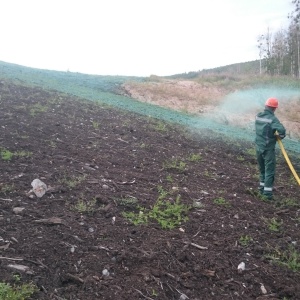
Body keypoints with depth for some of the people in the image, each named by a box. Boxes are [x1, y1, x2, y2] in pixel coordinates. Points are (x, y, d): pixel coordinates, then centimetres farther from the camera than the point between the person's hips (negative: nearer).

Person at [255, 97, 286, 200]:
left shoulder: (258, 116, 2)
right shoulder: (272, 119, -19)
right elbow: (281, 130, -30)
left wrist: (274, 133, 7)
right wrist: (281, 136, -8)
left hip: (258, 147, 7)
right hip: (268, 149, -6)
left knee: (262, 169, 20)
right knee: (269, 170, 1)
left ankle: (262, 188, 30)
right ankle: (268, 192, -1)